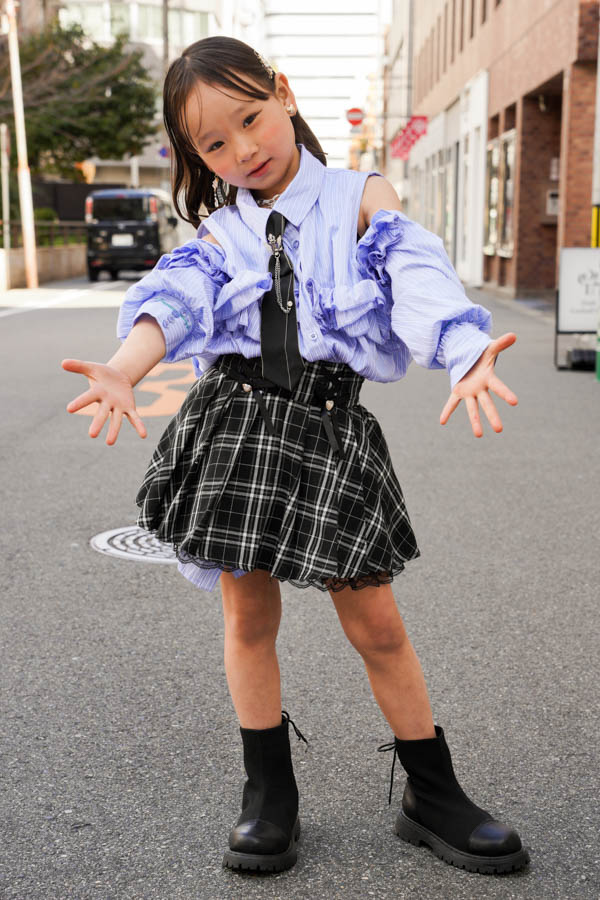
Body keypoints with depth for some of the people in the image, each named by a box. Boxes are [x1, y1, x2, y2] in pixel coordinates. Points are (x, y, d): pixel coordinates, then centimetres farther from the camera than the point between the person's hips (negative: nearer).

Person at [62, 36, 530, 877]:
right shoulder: (219, 233, 11)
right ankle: (270, 793, 27)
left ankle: (433, 797, 22)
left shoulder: (363, 196, 6)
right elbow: (175, 299, -9)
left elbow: (420, 278, -11)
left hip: (330, 422, -2)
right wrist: (123, 369, -31)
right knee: (249, 617, 8)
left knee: (377, 624, 4)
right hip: (235, 420, 2)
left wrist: (467, 357, -32)